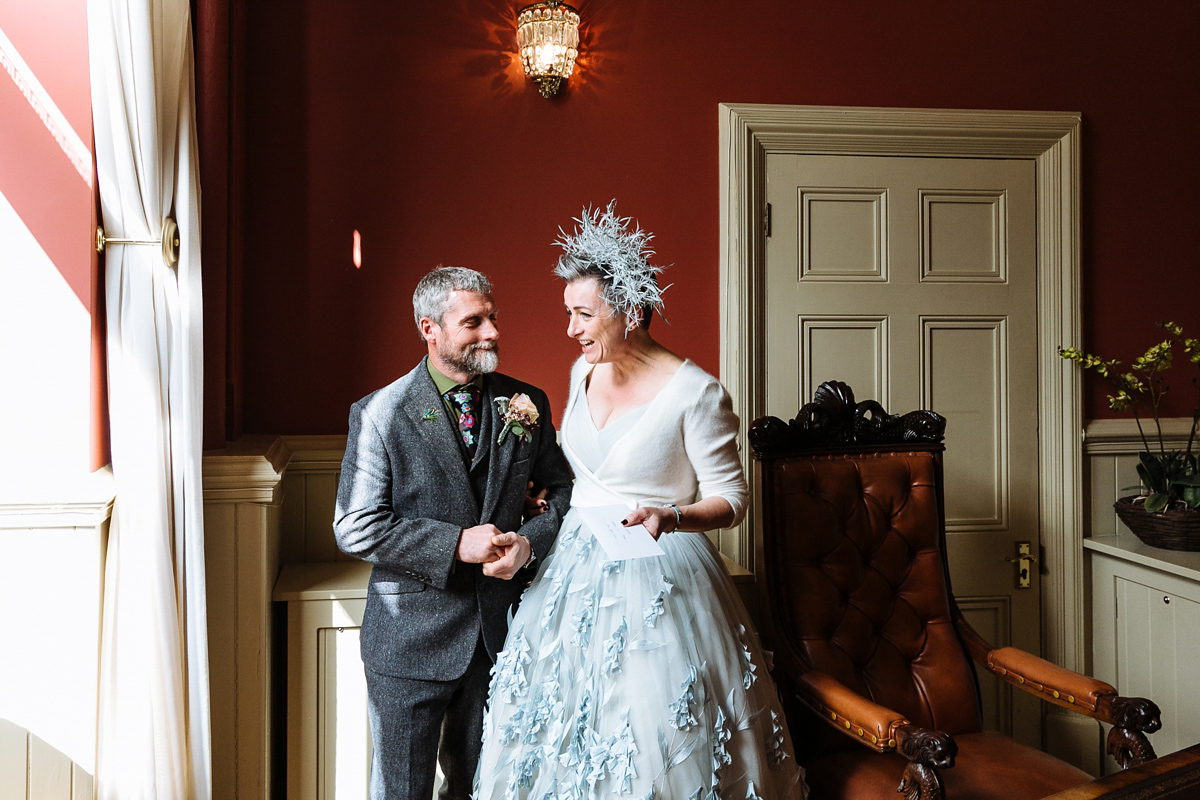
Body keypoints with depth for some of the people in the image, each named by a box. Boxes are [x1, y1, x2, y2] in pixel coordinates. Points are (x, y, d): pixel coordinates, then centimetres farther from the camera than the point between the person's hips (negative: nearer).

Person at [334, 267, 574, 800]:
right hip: (410, 639, -3)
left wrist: (530, 542, -12)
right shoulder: (378, 415, -9)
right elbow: (355, 528, -12)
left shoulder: (527, 404, 1)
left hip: (500, 634, 3)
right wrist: (457, 545, -21)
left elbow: (563, 490, 8)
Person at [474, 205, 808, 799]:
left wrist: (669, 518, -27)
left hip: (657, 580, -6)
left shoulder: (695, 393, -16)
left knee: (655, 742, 2)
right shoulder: (583, 372, 5)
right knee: (561, 729, 14)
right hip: (577, 570, 7)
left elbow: (731, 499, -11)